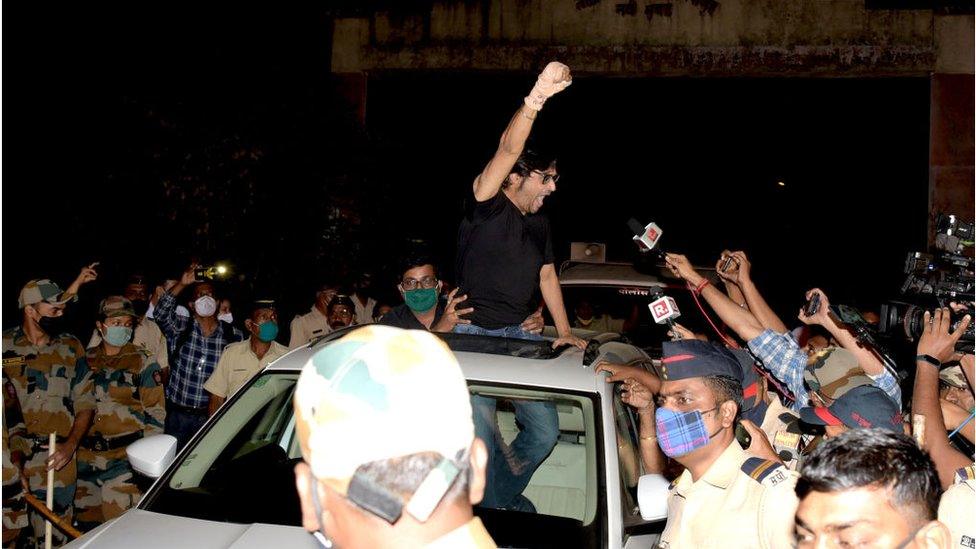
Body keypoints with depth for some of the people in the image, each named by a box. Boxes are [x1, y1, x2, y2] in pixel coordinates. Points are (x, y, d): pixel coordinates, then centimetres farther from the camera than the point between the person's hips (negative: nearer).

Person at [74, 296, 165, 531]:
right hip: (86, 456, 5)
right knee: (86, 524, 11)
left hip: (125, 456, -4)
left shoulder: (142, 362, -1)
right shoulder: (86, 360, 10)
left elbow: (155, 413, -2)